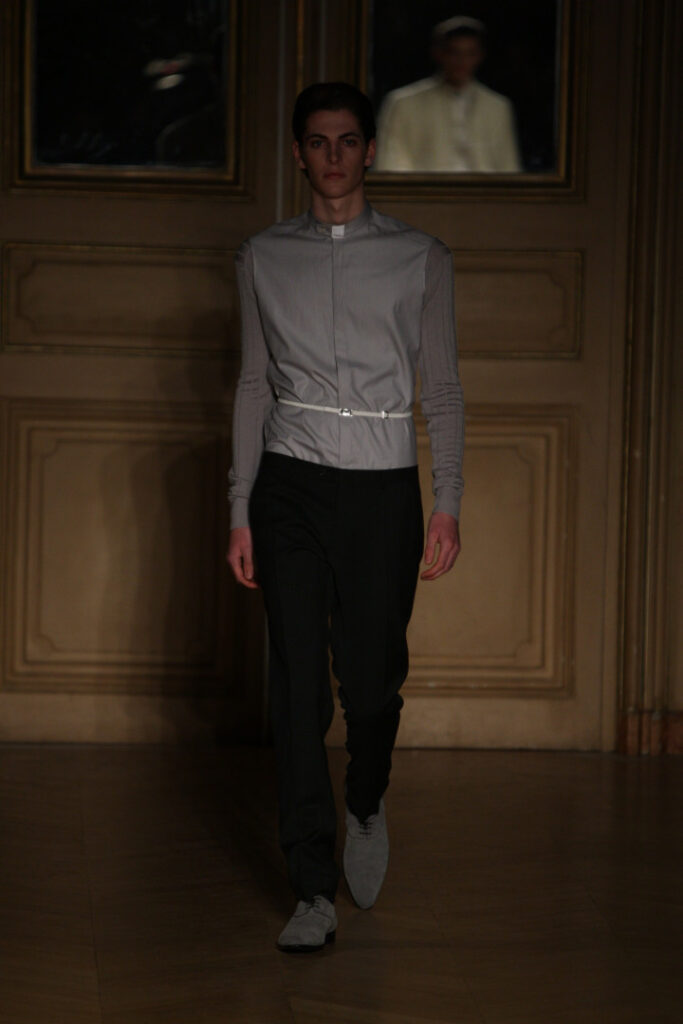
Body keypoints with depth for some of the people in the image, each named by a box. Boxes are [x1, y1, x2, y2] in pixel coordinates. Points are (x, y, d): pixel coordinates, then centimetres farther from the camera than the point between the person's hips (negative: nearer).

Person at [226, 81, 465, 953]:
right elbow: (253, 385, 12)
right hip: (290, 486, 1)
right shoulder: (263, 257, 9)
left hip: (382, 488, -1)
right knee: (298, 686, -5)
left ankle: (365, 805, 33)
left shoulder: (420, 258, 5)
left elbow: (441, 388, 6)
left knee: (371, 680, -1)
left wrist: (447, 505, -1)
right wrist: (241, 511, 7)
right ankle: (315, 893, 1)